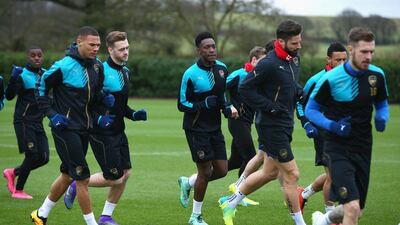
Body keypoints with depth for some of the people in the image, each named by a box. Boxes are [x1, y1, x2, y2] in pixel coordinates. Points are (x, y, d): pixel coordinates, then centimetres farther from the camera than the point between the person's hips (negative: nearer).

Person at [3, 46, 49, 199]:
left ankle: (13, 172, 24)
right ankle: (18, 191, 6)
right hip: (24, 121, -7)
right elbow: (9, 96, -18)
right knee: (32, 155, -10)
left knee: (43, 158, 1)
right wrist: (13, 78, -32)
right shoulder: (22, 75, -10)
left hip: (38, 122, 7)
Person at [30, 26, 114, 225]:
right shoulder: (64, 66, -17)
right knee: (82, 178, -8)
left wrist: (104, 98, -4)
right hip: (65, 128, -8)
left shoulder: (97, 66, 4)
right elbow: (41, 88, -7)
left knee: (67, 175, 16)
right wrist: (51, 114, -14)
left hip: (84, 129, 8)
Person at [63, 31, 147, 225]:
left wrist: (133, 114, 6)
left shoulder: (125, 71, 11)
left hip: (118, 132, 9)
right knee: (115, 178, -6)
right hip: (102, 134, -9)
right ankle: (76, 186, 16)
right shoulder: (101, 71, -18)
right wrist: (98, 119, -28)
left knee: (126, 173, 5)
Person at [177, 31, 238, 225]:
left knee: (222, 170, 3)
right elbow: (182, 105, -12)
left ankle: (187, 183, 31)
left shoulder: (221, 68, 3)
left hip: (214, 127, 6)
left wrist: (227, 107, 0)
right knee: (206, 171, -5)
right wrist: (203, 105, -27)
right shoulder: (191, 74, -16)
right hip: (196, 128, -6)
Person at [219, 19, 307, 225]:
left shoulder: (295, 58, 6)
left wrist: (299, 91, 3)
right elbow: (245, 89, -18)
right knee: (291, 174, -4)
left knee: (270, 172, 19)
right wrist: (270, 107, -20)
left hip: (285, 124, 9)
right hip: (271, 126, -9)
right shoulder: (269, 64, -21)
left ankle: (230, 203, 33)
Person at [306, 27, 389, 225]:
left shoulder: (377, 75, -1)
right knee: (352, 208, -21)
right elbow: (310, 110, -3)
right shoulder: (331, 78, -14)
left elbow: (382, 104, 17)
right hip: (338, 148, -5)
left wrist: (382, 118, -6)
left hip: (363, 149, 5)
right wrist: (332, 126, -20)